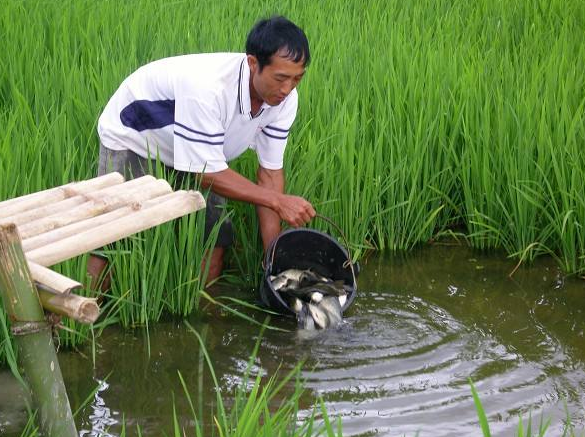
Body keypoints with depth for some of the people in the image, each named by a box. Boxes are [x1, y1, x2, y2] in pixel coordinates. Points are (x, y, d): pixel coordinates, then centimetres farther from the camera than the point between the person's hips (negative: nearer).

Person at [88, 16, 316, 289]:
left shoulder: (284, 98, -21)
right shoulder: (207, 86, -42)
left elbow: (270, 171, -12)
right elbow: (208, 173, -34)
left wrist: (273, 254, -16)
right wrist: (278, 201, -37)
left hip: (196, 150, 6)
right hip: (132, 140, -6)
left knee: (215, 242, -4)